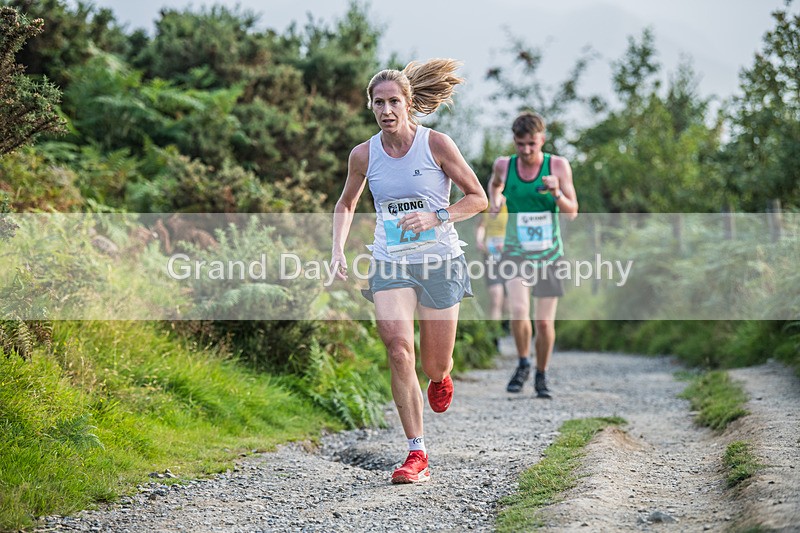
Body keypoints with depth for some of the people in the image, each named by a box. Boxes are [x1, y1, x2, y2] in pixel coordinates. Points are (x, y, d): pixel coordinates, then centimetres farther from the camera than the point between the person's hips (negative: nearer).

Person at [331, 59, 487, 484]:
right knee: (399, 353, -17)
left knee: (434, 366, 5)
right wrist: (338, 248, 3)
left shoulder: (436, 144, -8)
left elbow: (479, 199, -3)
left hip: (440, 262, -1)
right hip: (390, 265, 1)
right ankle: (417, 455, -10)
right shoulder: (363, 155, 0)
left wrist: (435, 218, -18)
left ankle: (441, 377, 46)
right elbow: (346, 204, 19)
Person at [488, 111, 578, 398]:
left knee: (544, 322, 2)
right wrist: (494, 200, 3)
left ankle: (541, 375, 25)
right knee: (519, 312, -21)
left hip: (548, 255, 0)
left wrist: (557, 193, -26)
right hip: (516, 253, 0)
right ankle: (523, 364, 5)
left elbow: (572, 212, -8)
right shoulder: (504, 165, -4)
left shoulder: (558, 166, -8)